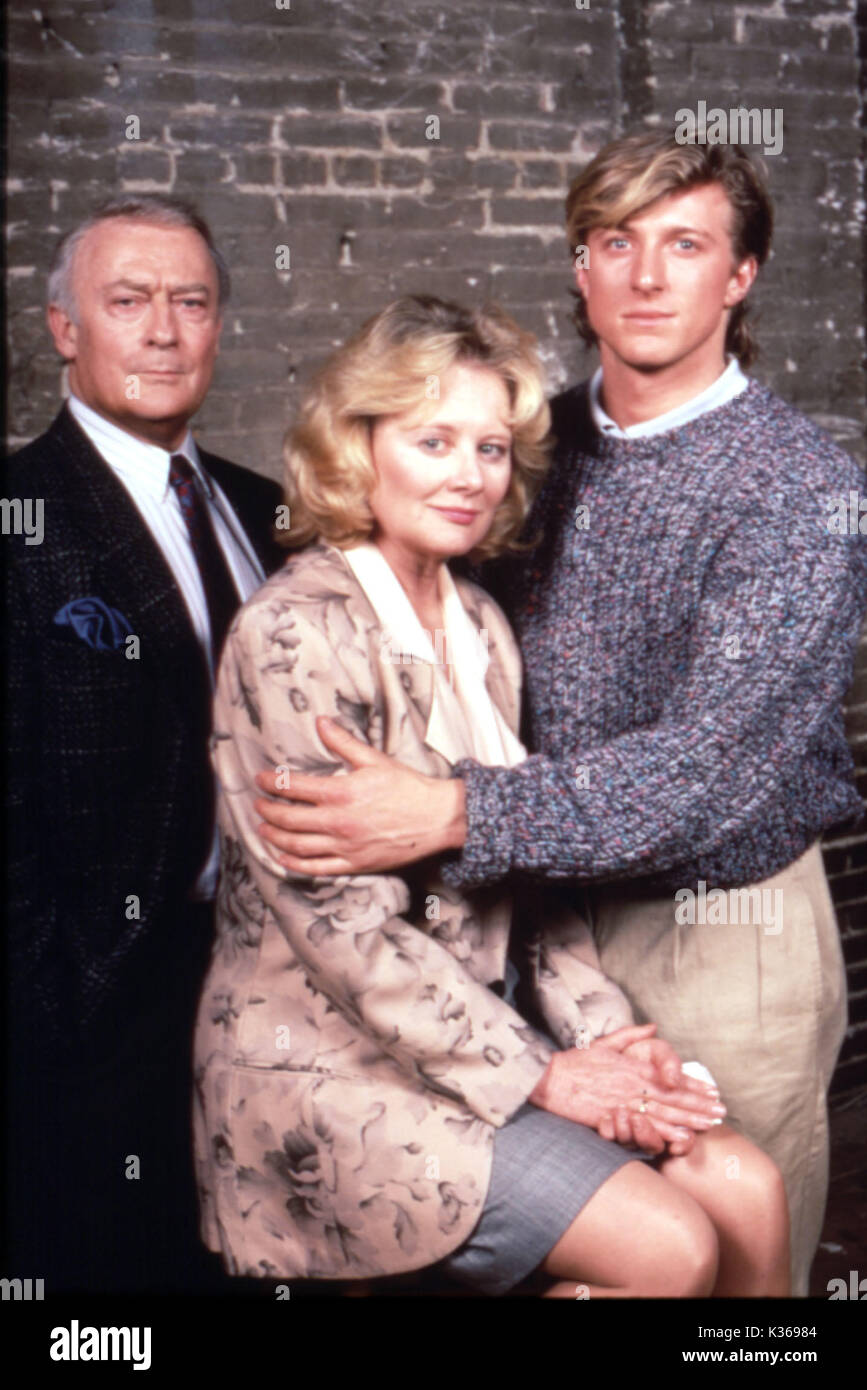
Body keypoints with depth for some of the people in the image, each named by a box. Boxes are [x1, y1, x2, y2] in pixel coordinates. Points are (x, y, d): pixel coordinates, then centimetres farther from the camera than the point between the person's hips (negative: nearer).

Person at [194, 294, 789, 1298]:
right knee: (670, 1247, -16)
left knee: (750, 1195, -7)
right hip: (324, 1061, -7)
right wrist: (543, 1076, -15)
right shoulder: (297, 632, -16)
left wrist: (606, 1036, -3)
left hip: (474, 1031, 7)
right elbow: (349, 931, -19)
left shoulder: (479, 624, 9)